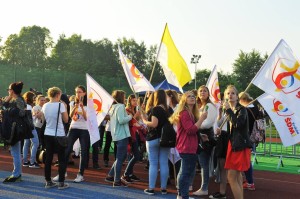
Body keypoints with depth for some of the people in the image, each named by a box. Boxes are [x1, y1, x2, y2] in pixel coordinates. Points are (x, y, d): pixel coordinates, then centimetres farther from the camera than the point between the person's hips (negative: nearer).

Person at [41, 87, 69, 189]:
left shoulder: (45, 106, 4)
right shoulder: (60, 105, -13)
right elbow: (66, 120, -7)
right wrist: (65, 108, 4)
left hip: (48, 134, 5)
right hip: (59, 135, -5)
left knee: (48, 158, 11)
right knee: (62, 159, 3)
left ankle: (48, 182, 16)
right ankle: (61, 183, 4)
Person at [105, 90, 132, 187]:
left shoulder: (113, 107, 15)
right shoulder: (120, 106, -13)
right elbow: (121, 120, -24)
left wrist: (126, 115, 16)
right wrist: (130, 116, -8)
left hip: (117, 135, 9)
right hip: (122, 135, -9)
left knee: (122, 156, 19)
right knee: (120, 158, -3)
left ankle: (110, 176, 21)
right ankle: (117, 181, 2)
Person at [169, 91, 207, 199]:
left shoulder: (191, 113, 17)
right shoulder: (184, 113, -15)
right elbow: (191, 130, -24)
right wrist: (202, 118, -21)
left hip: (188, 147, 11)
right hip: (187, 147, -11)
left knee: (184, 172, 15)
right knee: (186, 172, -8)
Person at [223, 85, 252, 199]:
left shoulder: (241, 109, -11)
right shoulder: (230, 110, 12)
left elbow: (237, 124, -29)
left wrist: (228, 110, -22)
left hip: (240, 145, -9)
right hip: (232, 143, 9)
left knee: (231, 177, -11)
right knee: (237, 175, 14)